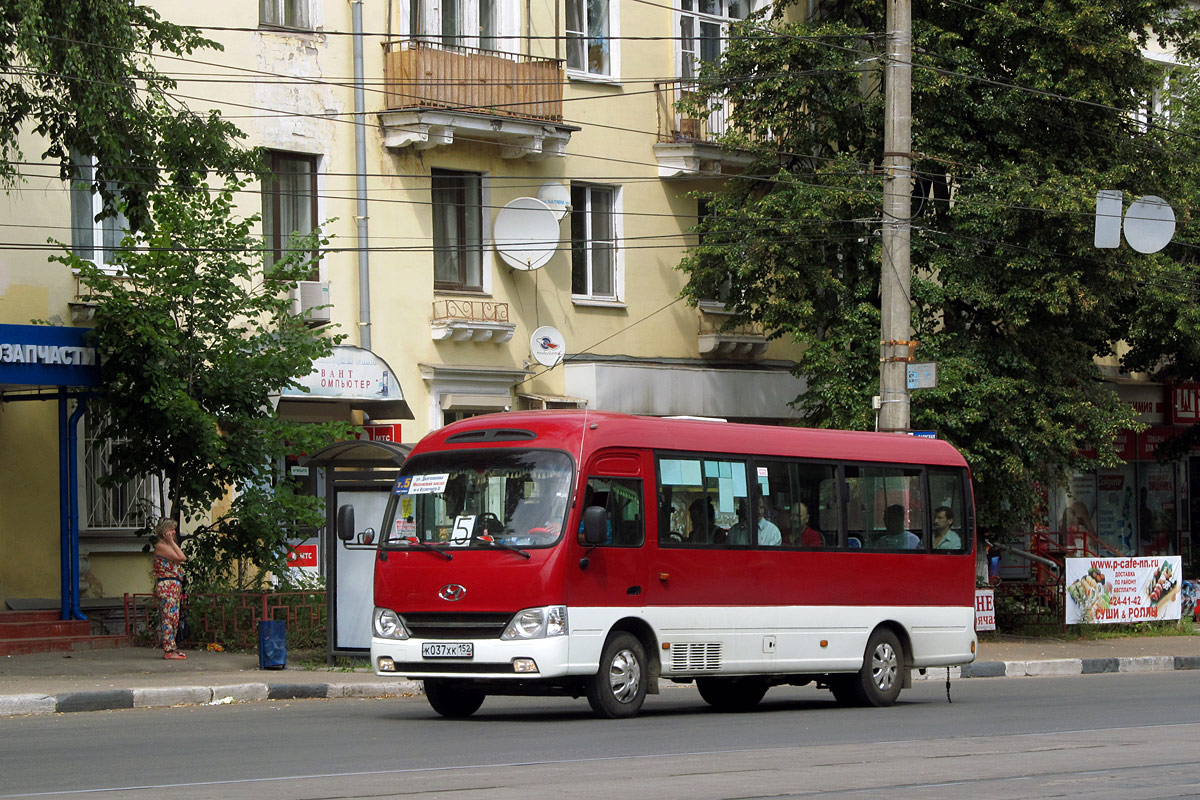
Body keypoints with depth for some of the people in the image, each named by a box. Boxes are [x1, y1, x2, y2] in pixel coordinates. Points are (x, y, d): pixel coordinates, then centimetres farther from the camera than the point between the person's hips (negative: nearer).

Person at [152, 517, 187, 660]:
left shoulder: (168, 546, 20)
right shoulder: (161, 546, -10)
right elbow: (182, 558, -17)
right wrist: (172, 541, -13)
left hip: (174, 587, 10)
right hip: (167, 585, -10)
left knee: (173, 619, 10)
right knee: (170, 618, -11)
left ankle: (171, 649, 13)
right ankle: (169, 650, -12)